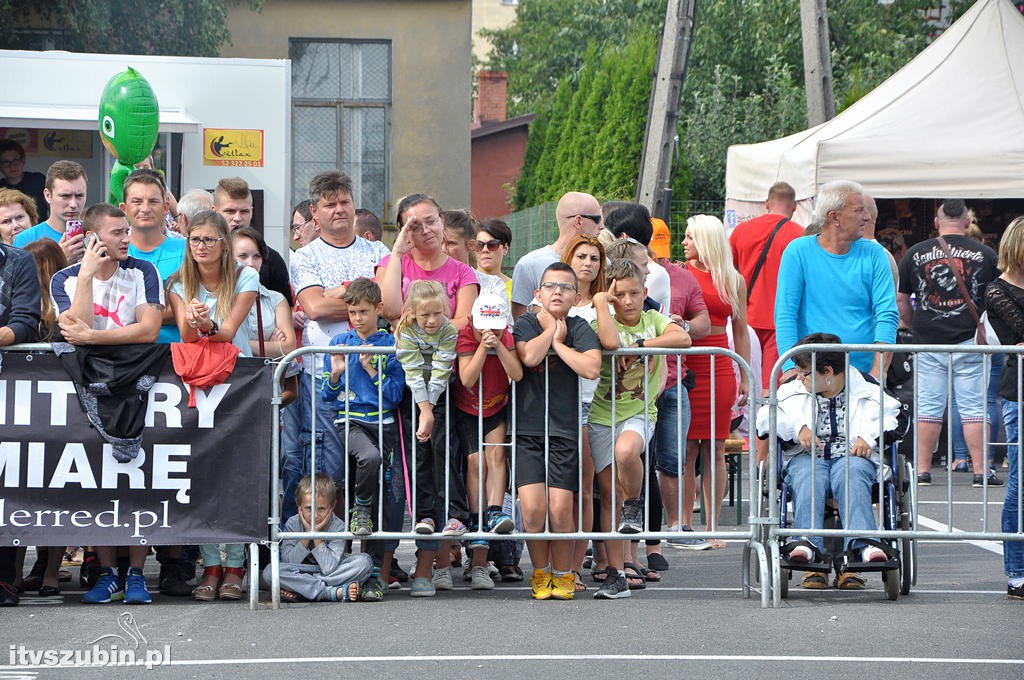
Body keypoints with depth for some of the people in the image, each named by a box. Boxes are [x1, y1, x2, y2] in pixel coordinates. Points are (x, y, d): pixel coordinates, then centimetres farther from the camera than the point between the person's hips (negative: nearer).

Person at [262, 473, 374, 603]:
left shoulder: (338, 527, -15)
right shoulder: (293, 524, -9)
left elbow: (328, 568, -23)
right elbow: (288, 562, -16)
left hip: (331, 574, 0)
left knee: (365, 561, -26)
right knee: (269, 571, -29)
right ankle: (335, 592, -33)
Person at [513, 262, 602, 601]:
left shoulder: (579, 328, 4)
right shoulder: (526, 323, 5)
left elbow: (591, 368, -15)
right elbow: (529, 356, -16)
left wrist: (558, 343, -7)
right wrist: (553, 329, -4)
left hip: (564, 430, 0)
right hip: (527, 428, 0)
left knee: (560, 510, -8)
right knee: (532, 509, -10)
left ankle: (563, 574, 13)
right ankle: (541, 573, 10)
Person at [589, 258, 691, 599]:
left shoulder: (653, 320, 4)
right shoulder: (603, 323, -1)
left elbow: (683, 338, -16)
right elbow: (610, 341, -26)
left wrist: (639, 345, -16)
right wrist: (600, 302, -15)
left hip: (639, 414, -1)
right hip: (602, 416, 1)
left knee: (626, 451, -36)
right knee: (609, 494, 0)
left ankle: (635, 504, -6)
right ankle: (616, 573, 4)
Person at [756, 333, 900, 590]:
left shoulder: (868, 393, 13)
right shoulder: (792, 392, 21)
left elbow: (892, 415, 4)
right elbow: (765, 417, 10)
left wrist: (870, 437, -13)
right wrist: (797, 428, -6)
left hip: (852, 456, -1)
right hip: (807, 456, 1)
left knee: (851, 475, -39)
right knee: (808, 477, -36)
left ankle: (862, 544, -56)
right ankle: (809, 545, -56)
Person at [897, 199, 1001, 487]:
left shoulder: (916, 254, 3)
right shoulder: (985, 254, 0)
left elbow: (900, 300, 7)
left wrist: (914, 327, 22)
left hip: (928, 344, 1)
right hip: (970, 340, -1)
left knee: (928, 407, 6)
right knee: (974, 407, 2)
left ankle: (923, 470, 7)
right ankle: (981, 471, 1)